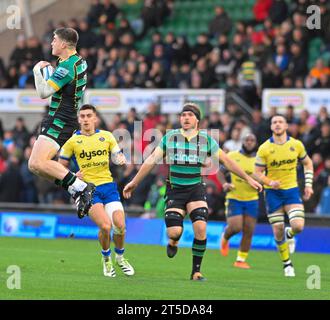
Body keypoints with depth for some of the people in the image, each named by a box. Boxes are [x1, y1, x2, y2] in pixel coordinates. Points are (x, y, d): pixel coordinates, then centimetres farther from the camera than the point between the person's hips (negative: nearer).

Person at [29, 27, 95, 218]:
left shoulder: (67, 66, -18)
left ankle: (80, 186, -23)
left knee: (37, 163, -23)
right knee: (36, 164, 12)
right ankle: (77, 190, 9)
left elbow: (44, 92, -21)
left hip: (59, 122, -10)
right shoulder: (80, 62, 13)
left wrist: (37, 70, -7)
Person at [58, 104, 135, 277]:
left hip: (108, 186, 3)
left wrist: (121, 159, -8)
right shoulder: (72, 141, 2)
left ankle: (120, 256, 21)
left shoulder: (107, 136, 8)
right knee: (105, 226, -21)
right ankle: (106, 258, 8)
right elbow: (61, 167, 9)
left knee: (120, 226, -10)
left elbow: (118, 157, 16)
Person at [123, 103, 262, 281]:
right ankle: (174, 241, 27)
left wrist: (248, 179, 9)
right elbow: (152, 160, 6)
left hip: (196, 189, 0)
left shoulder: (206, 139, 3)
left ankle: (196, 271, -4)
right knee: (174, 232, -15)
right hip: (174, 190, 0)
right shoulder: (169, 137, 3)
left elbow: (226, 161, 9)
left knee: (200, 228, -19)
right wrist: (134, 182, 7)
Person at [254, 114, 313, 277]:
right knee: (278, 231, -1)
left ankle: (289, 235, 22)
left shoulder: (296, 144, -1)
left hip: (292, 190, 1)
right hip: (273, 192, -1)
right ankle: (287, 264, 17)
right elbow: (257, 172, -4)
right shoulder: (264, 148, -8)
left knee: (298, 226, -16)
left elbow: (307, 163, 14)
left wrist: (308, 184, 5)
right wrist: (270, 182, -22)